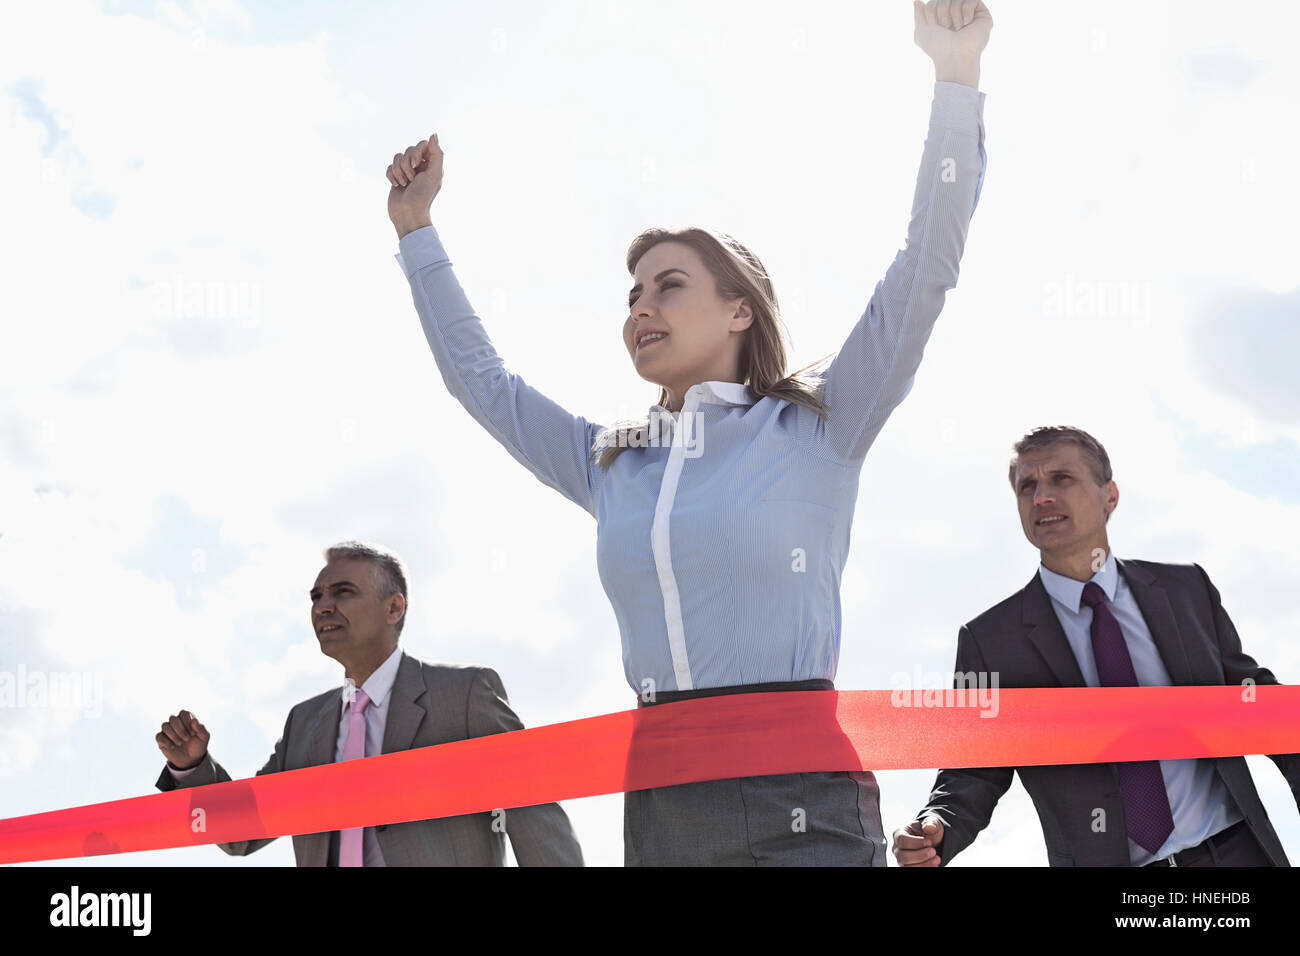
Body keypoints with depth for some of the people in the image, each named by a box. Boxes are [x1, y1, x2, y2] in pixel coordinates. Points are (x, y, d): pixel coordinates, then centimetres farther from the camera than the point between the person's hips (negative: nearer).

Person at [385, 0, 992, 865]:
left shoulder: (814, 431, 3)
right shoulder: (610, 464, 16)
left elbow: (924, 275, -4)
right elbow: (478, 377, 27)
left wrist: (956, 75, -9)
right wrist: (415, 228, 28)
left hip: (799, 798, -4)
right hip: (658, 802, 5)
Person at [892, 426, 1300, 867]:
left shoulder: (1188, 589, 6)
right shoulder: (990, 641, -2)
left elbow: (1251, 692, 13)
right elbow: (975, 772, -1)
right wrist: (936, 829, -20)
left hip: (1237, 848, 0)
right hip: (1107, 862, 0)